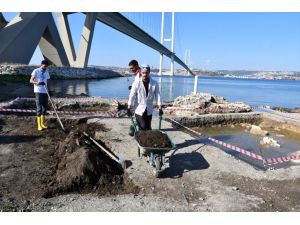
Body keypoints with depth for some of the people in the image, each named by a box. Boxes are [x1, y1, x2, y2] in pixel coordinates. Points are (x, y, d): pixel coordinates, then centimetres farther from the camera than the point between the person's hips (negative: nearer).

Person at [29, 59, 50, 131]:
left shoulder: (46, 72, 13)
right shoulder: (36, 71, -4)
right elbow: (31, 80, -9)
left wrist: (48, 90, 16)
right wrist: (38, 83, -26)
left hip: (45, 91, 6)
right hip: (38, 91, -6)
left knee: (45, 107, 7)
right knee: (39, 108, -6)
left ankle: (43, 123, 17)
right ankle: (39, 125, -2)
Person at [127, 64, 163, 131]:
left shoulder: (154, 83, -5)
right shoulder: (136, 83, -10)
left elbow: (158, 96, -4)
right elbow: (131, 96, -9)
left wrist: (160, 108, -9)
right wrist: (129, 109, -12)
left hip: (149, 111, 2)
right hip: (139, 110, -2)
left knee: (148, 128, 11)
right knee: (142, 128, -6)